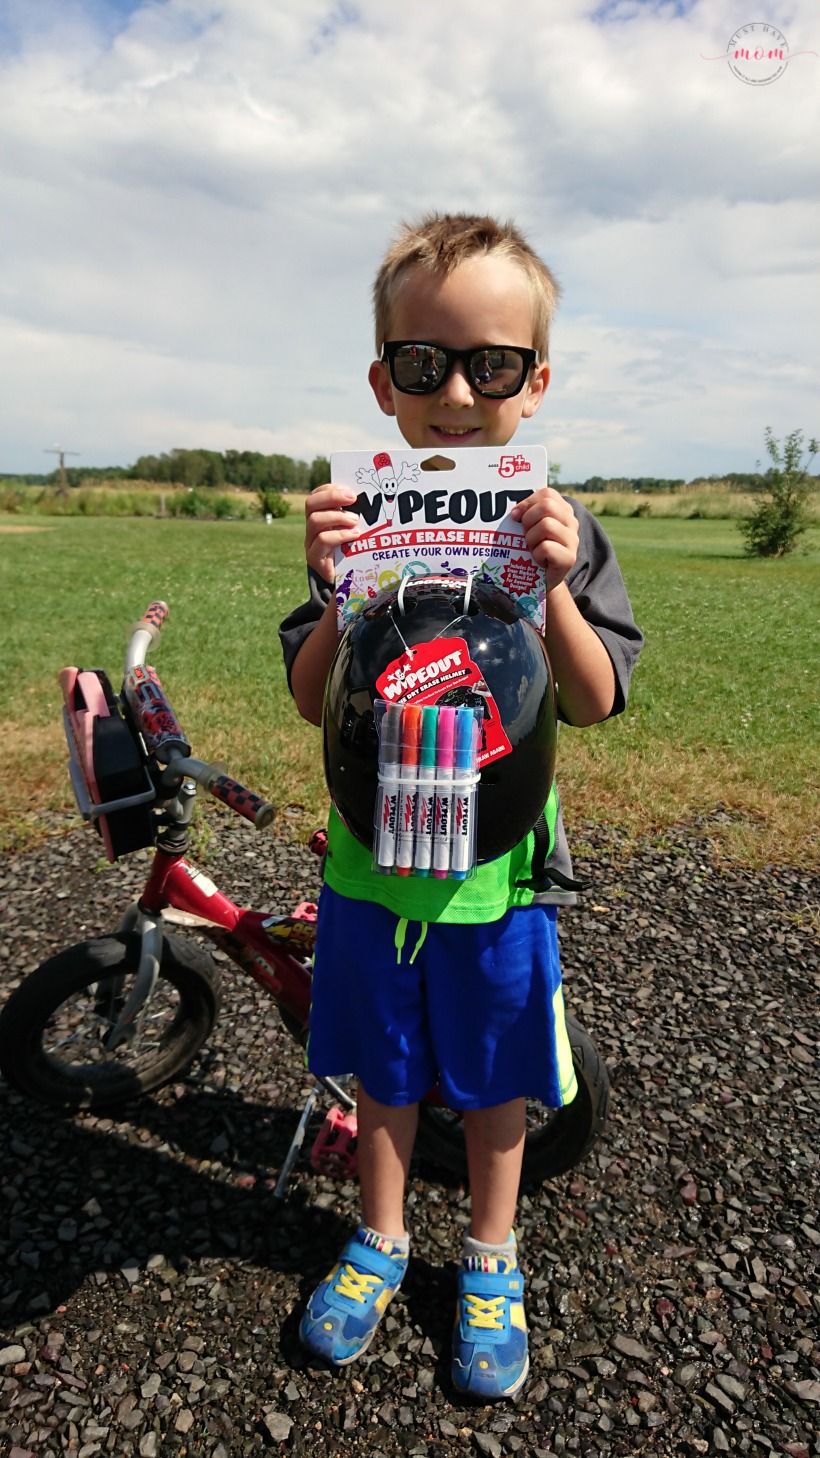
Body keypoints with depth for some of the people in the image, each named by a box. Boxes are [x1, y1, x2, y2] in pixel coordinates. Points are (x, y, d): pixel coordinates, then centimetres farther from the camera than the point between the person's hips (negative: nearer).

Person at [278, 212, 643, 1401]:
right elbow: (312, 700, -8)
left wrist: (550, 587, -27)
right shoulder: (357, 523, -5)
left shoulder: (555, 530, -7)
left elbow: (596, 702, -11)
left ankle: (490, 1262, 44)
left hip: (499, 870, -1)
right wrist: (339, 589, -26)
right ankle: (381, 1239, 47)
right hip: (372, 858, 1)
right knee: (384, 1069, 20)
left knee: (495, 1079, 18)